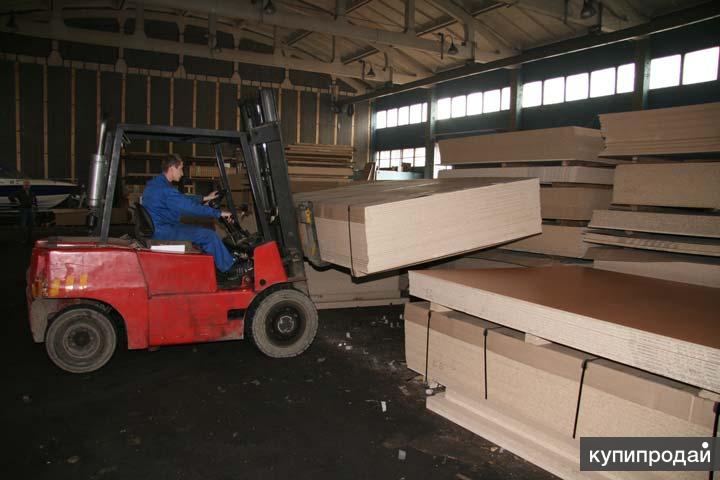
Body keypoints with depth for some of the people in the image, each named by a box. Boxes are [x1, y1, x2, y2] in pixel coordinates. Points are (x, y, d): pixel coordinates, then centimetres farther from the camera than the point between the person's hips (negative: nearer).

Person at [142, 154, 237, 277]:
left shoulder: (155, 183, 12)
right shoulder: (165, 189, -22)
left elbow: (183, 198, 22)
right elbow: (191, 207, -23)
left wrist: (205, 198, 25)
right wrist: (219, 213, -16)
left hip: (156, 228, 11)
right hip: (164, 232, -11)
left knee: (203, 231, 16)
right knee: (210, 236, -12)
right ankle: (230, 269, 0)